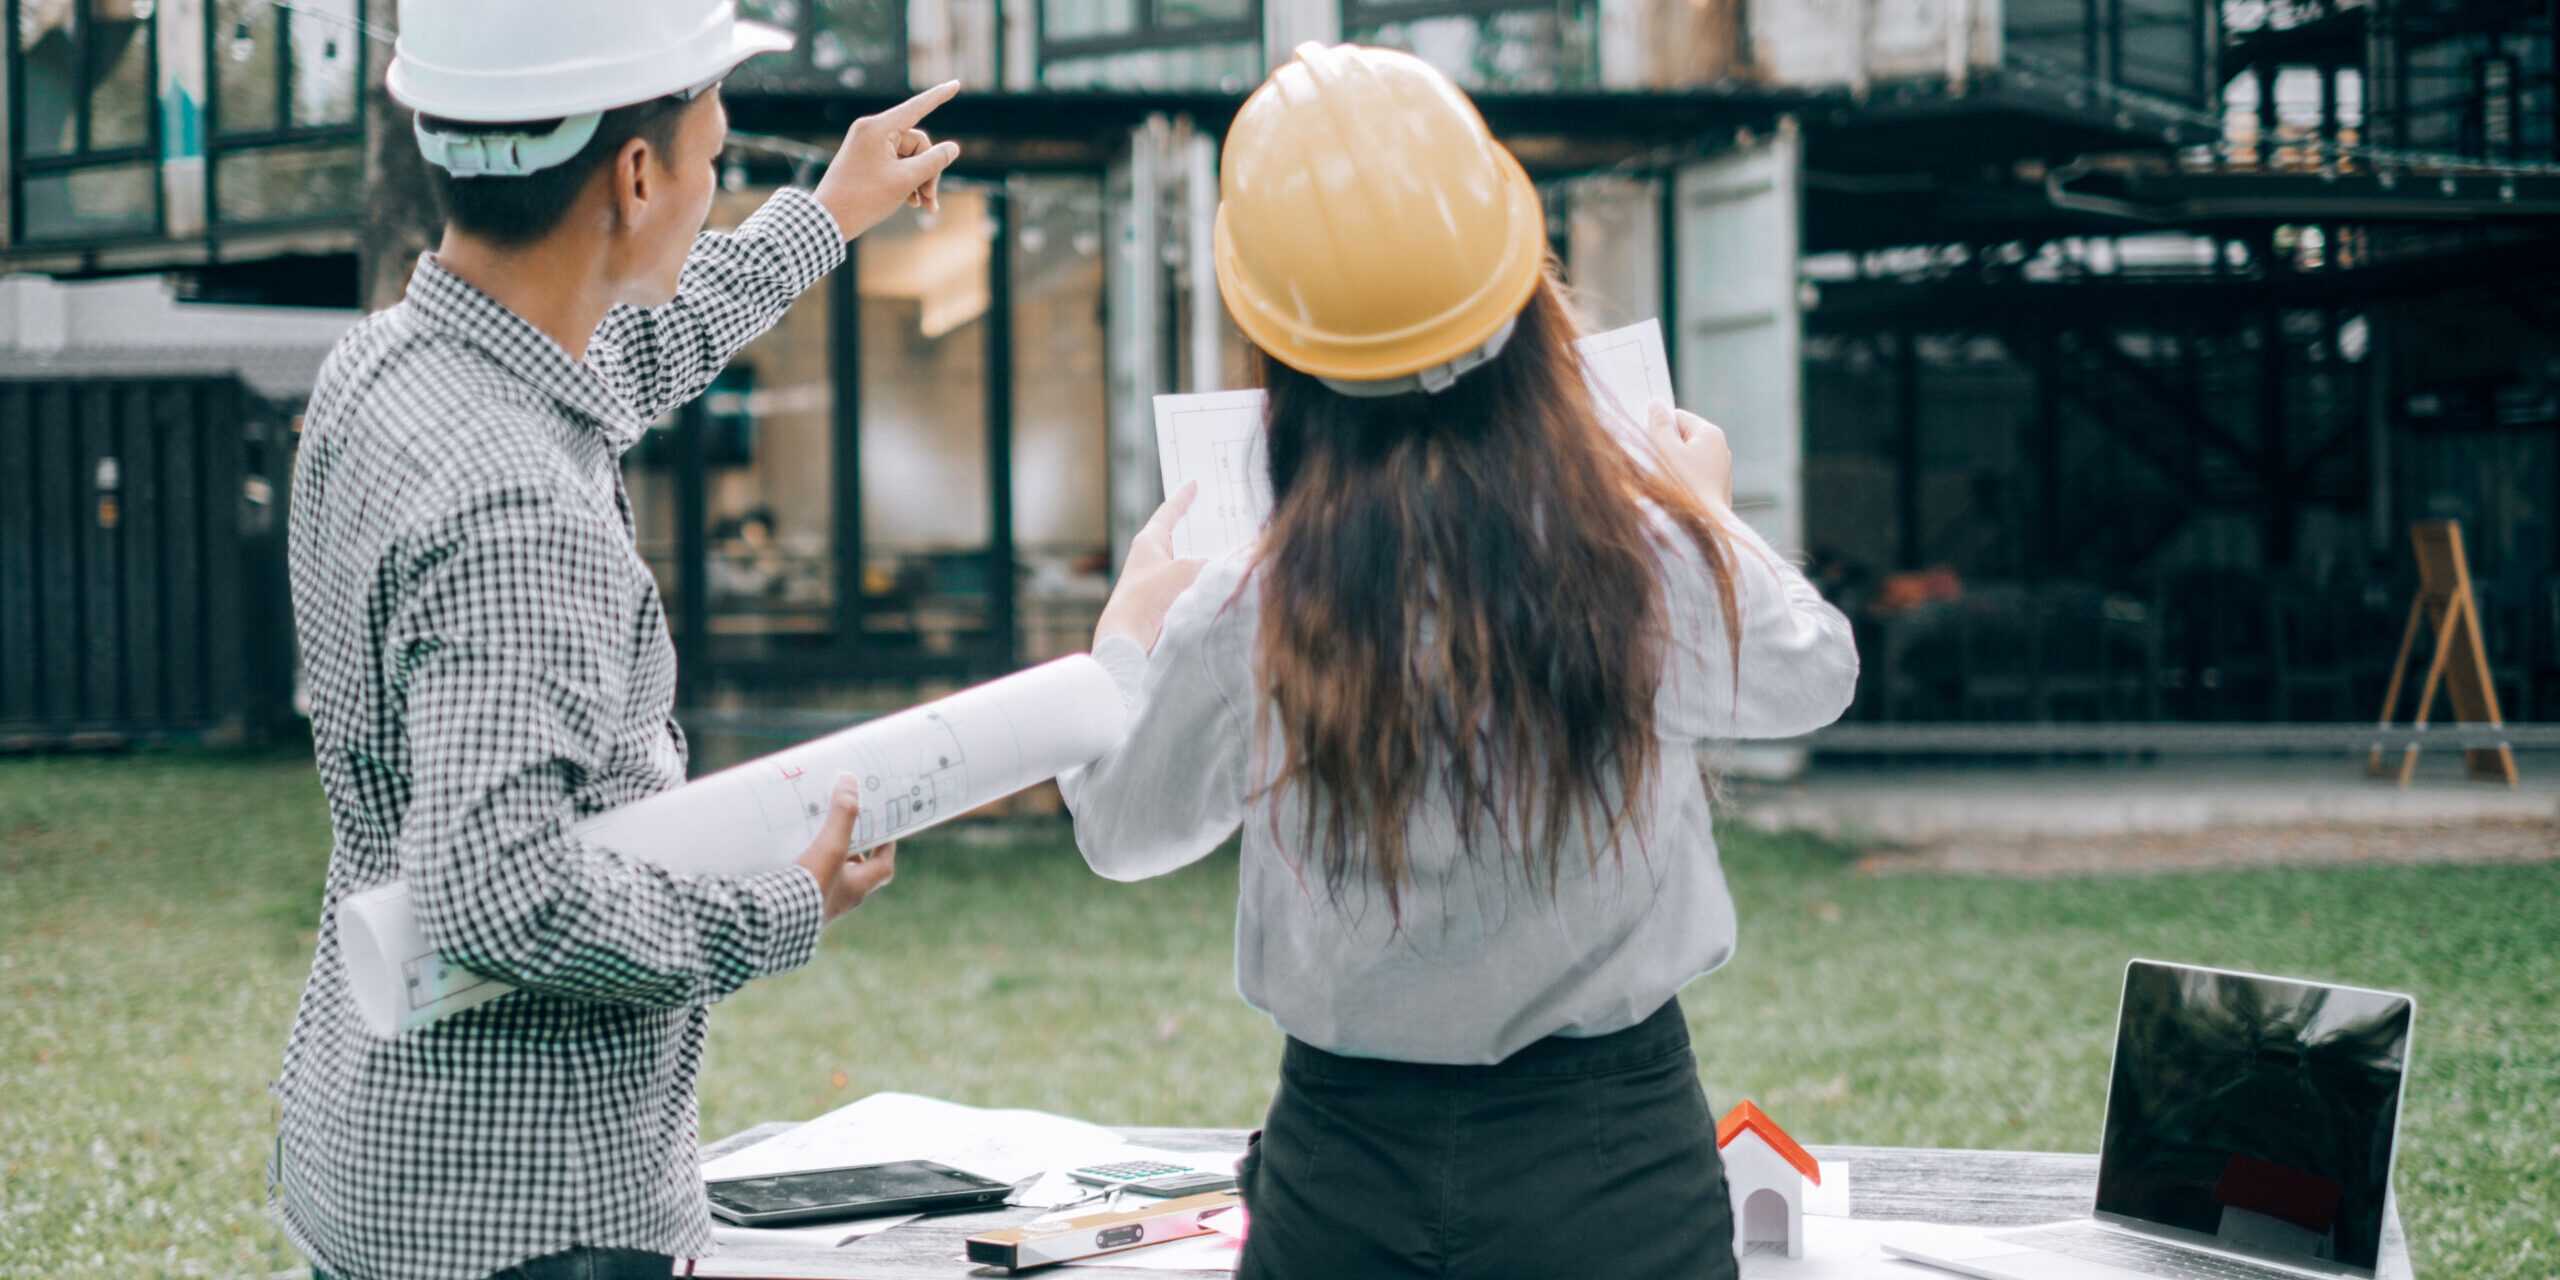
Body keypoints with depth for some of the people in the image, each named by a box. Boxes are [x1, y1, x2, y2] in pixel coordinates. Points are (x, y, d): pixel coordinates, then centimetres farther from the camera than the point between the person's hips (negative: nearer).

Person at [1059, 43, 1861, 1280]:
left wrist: (1129, 626, 25)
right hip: (1615, 1162, 0)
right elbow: (1815, 675, 11)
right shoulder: (1665, 563, -14)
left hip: (1347, 1169, 0)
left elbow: (1121, 829, 7)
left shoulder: (1243, 618, -15)